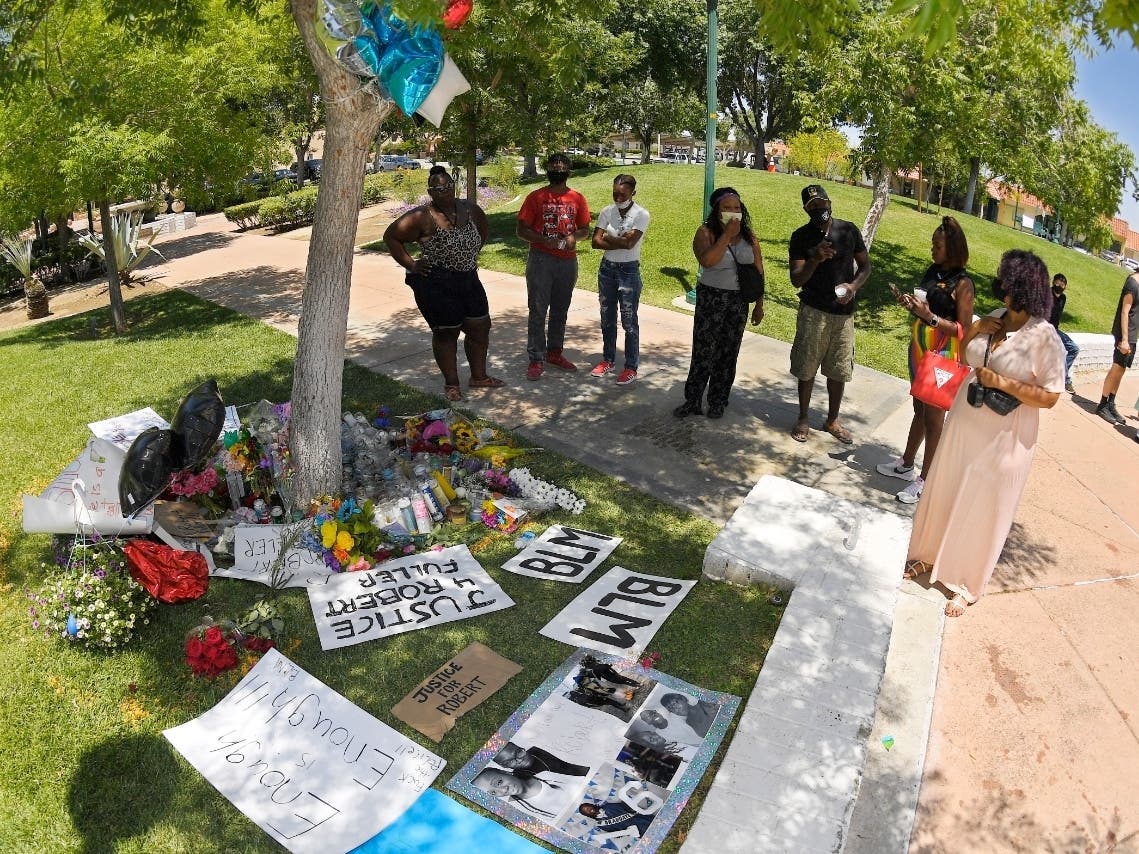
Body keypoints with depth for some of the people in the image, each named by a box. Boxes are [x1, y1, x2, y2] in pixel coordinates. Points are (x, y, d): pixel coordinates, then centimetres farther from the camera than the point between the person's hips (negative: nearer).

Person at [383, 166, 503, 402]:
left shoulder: (469, 209, 4)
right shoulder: (423, 217, -13)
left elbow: (484, 230, 24)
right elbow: (391, 236, -9)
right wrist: (411, 264, -10)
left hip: (469, 279, 6)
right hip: (436, 284, -6)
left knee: (480, 327, 11)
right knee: (446, 332, 4)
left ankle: (478, 376, 29)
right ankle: (451, 383, 19)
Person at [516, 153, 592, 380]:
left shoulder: (578, 199, 5)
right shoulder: (536, 197, -3)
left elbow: (585, 229, 13)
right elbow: (521, 230, -4)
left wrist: (573, 236, -9)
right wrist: (544, 240, -19)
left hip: (568, 261, 4)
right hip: (541, 259, -3)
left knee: (560, 310, 14)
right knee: (538, 311, -3)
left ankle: (555, 352, 28)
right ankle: (536, 360, 2)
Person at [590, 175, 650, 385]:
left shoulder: (641, 215, -10)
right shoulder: (607, 212, 1)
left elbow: (630, 243, -21)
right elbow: (596, 241, -6)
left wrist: (609, 238, -7)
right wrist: (620, 241, -16)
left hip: (629, 271, -5)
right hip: (607, 268, 5)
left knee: (629, 321, 0)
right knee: (607, 318, 13)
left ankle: (631, 367, 9)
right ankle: (608, 360, 28)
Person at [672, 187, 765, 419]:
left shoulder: (749, 236, 3)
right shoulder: (706, 232, -9)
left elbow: (758, 272, 7)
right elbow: (707, 260, -28)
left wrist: (759, 304, 6)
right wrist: (727, 234, -23)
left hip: (739, 301, 3)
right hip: (711, 298, -3)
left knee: (728, 353, 9)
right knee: (703, 350, -2)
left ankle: (717, 402, 22)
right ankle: (692, 401, 10)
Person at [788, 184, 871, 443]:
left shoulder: (849, 230, 1)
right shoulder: (801, 236, -5)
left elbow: (865, 266, 8)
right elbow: (796, 279, -12)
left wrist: (853, 286, -12)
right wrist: (815, 259, -29)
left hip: (844, 312, 2)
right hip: (813, 312, -2)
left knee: (838, 371, 10)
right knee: (807, 368, 5)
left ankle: (832, 420, 26)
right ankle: (803, 419, 23)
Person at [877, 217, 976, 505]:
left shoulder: (962, 284, -16)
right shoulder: (933, 272, 4)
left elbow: (964, 329, -18)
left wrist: (930, 316, -25)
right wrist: (911, 304, -3)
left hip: (943, 356, -7)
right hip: (920, 349, 7)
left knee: (933, 417, 1)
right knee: (919, 409, 19)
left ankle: (925, 480, 10)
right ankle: (906, 464, 32)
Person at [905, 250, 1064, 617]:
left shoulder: (1045, 338, -17)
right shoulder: (993, 319, 0)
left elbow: (1050, 397, -15)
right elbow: (962, 357, 13)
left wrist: (1004, 383, -24)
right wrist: (972, 331, -5)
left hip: (1003, 441, -6)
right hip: (963, 425, 6)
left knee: (981, 513, 7)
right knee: (943, 495, 18)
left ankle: (966, 584, 24)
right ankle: (929, 555, 39)